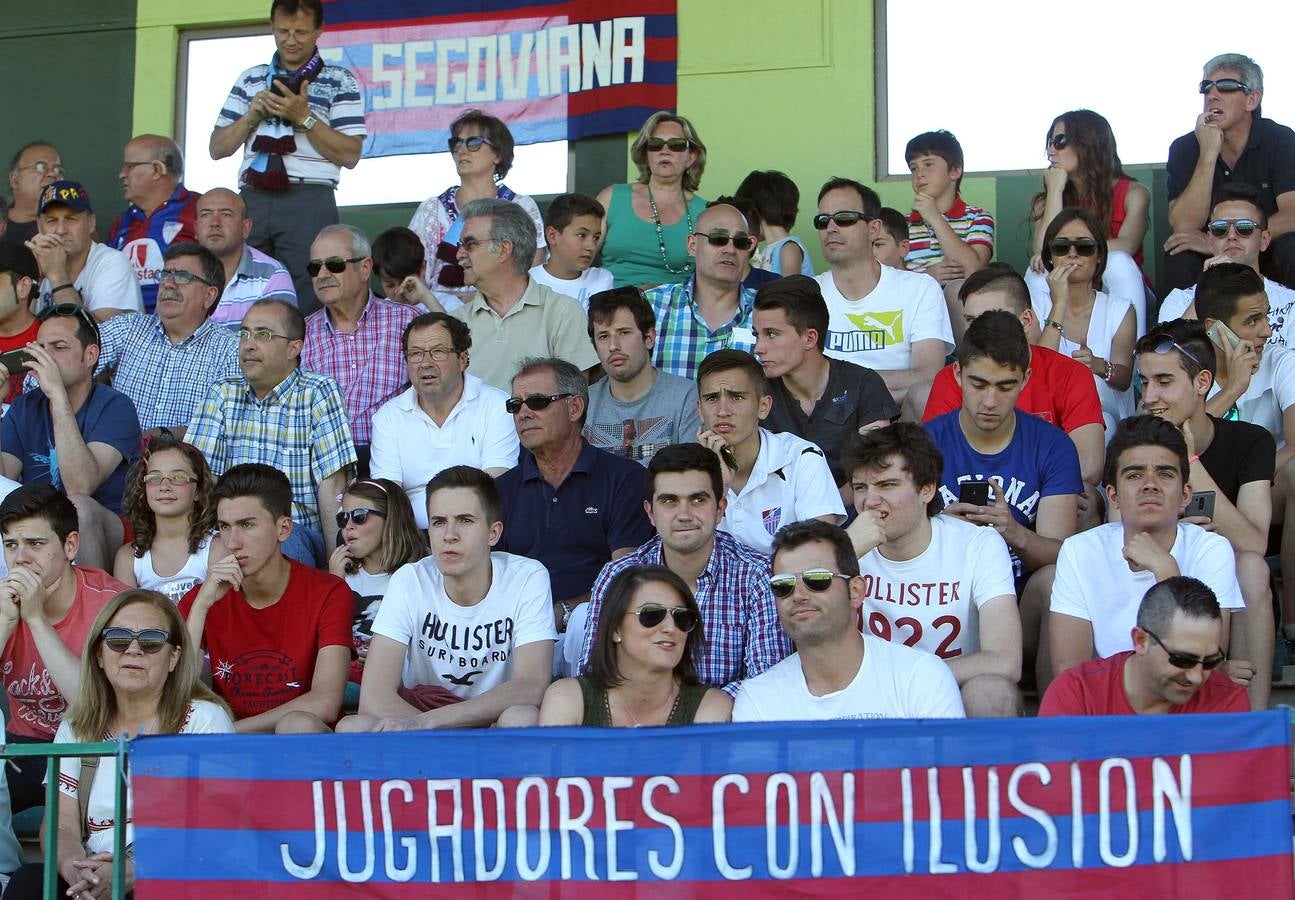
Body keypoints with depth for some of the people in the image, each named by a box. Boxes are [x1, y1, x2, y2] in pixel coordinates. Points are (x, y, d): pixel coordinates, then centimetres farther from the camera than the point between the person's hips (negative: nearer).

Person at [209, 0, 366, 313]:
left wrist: (304, 116, -11)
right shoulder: (251, 79, 18)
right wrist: (252, 115, 1)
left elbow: (350, 155, -2)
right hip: (252, 201, 4)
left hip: (308, 202, -4)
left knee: (304, 304, -9)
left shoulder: (340, 82, 6)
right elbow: (217, 148, 17)